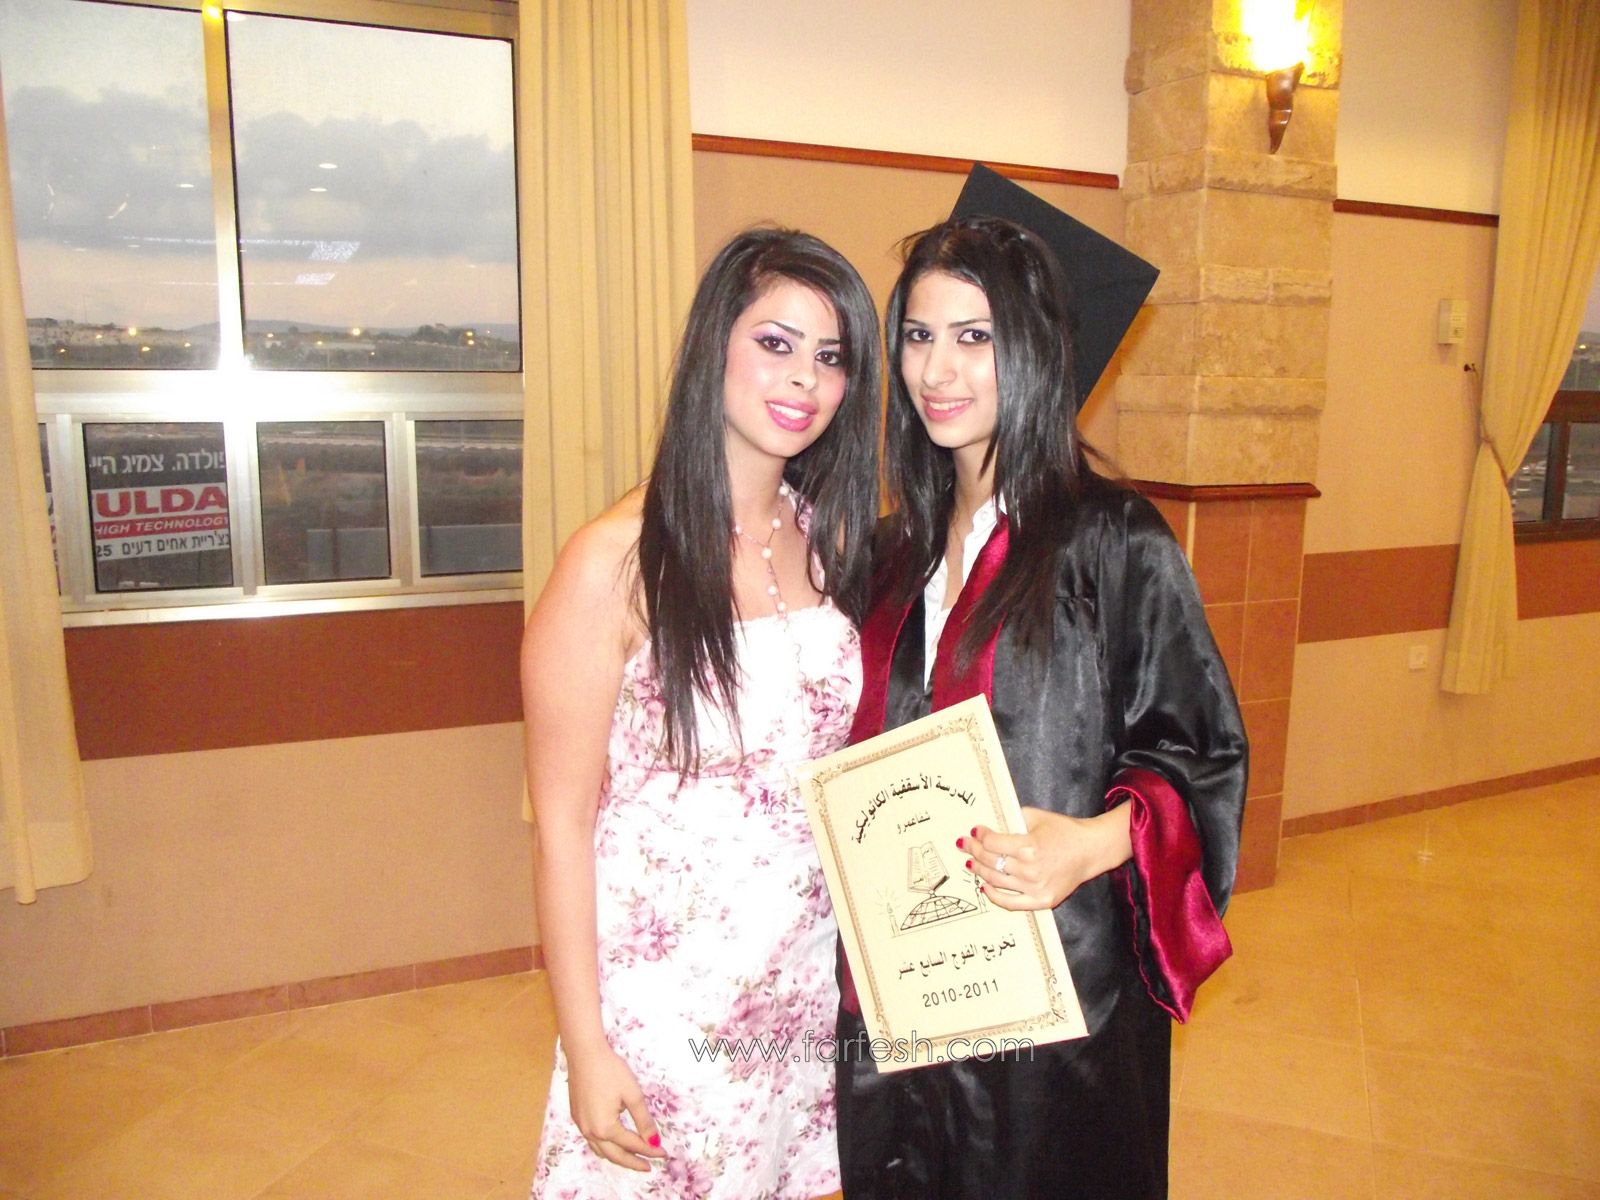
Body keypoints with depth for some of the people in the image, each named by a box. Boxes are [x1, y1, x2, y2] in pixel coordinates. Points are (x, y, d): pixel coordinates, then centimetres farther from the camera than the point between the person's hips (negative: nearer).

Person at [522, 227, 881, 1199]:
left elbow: (852, 761, 8)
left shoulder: (832, 537, 1)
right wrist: (586, 1048, -10)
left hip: (816, 991, 5)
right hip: (669, 1003, -5)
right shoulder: (617, 563, -17)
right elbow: (562, 824, -12)